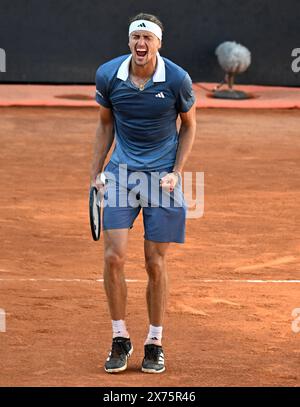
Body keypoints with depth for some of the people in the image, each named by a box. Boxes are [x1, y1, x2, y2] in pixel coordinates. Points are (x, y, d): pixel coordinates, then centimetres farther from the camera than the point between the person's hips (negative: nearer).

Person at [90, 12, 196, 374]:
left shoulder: (177, 80, -10)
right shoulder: (108, 76, -5)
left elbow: (189, 126, 5)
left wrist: (176, 172, -5)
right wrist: (95, 172, 6)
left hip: (162, 176, -1)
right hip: (121, 173, 1)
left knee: (155, 263, 1)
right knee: (113, 256, -8)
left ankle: (155, 343, 16)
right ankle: (120, 339, 7)